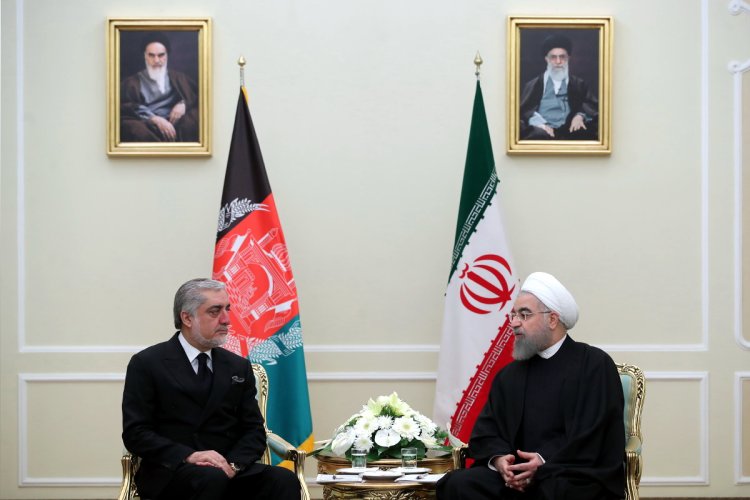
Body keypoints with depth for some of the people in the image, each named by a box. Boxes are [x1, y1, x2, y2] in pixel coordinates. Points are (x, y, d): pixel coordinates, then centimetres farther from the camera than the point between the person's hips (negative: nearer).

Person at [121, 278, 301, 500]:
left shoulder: (239, 367, 14)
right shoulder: (147, 364, 1)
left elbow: (254, 431, 10)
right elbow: (135, 433, -6)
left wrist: (232, 464, -12)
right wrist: (189, 456, -20)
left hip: (229, 471, 4)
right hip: (170, 472, -4)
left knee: (284, 480, -25)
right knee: (211, 479, -37)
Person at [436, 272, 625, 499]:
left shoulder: (595, 365, 3)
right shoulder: (509, 374, 19)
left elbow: (593, 435, -7)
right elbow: (486, 429, 12)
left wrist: (545, 462, -18)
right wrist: (499, 459, -11)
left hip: (578, 477, -5)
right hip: (517, 477, 5)